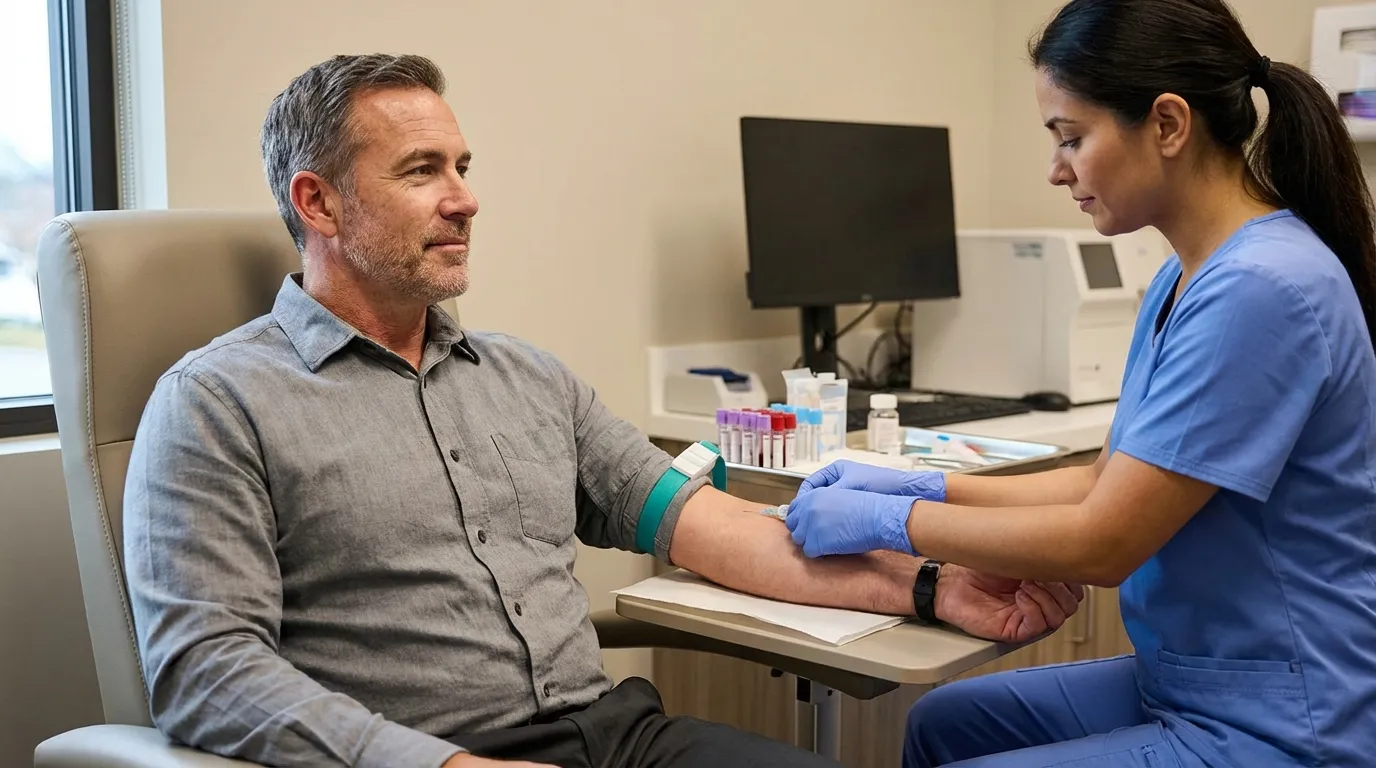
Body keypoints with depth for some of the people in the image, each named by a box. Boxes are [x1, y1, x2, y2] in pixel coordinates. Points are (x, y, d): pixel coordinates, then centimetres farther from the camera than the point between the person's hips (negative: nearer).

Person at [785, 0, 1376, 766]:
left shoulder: (1261, 288, -25)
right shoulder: (1190, 274, 5)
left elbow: (1102, 542, -24)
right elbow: (1112, 483, 9)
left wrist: (886, 518, -14)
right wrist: (922, 487, 2)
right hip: (1191, 680, 9)